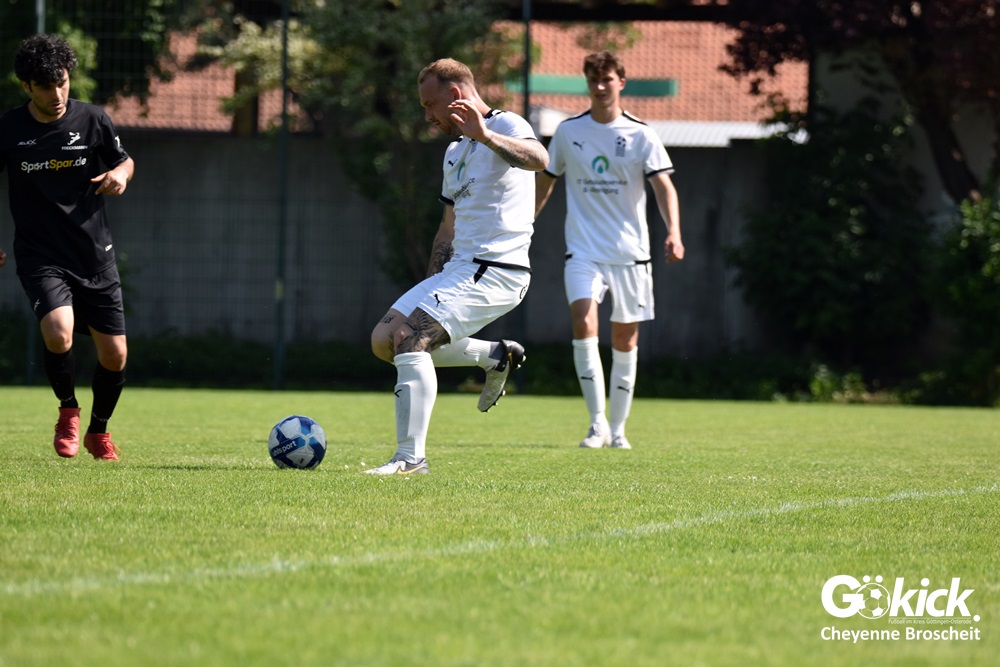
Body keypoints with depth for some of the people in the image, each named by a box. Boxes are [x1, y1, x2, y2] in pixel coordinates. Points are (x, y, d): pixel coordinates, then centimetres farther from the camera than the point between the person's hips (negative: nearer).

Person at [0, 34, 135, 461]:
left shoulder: (93, 120, -3)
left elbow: (124, 160, 14)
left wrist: (121, 174, -9)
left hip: (94, 257, 2)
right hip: (41, 257, -2)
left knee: (114, 356, 2)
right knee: (58, 334, -27)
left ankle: (98, 430, 31)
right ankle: (67, 411, 2)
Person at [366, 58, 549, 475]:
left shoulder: (506, 126, -7)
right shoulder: (455, 151, 22)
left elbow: (538, 159, -31)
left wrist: (485, 134, -44)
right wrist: (431, 290, 20)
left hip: (496, 271, -10)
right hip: (459, 269, 10)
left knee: (409, 338, -22)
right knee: (384, 340, 4)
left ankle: (411, 456, -21)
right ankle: (494, 357, 12)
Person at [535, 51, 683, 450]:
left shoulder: (640, 135, -1)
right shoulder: (568, 132, 4)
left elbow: (664, 186, -9)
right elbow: (545, 181, 17)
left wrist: (673, 233, -25)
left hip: (629, 251, 0)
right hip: (583, 250, 0)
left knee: (625, 341, 5)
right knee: (583, 324, -20)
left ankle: (617, 428, 18)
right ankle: (597, 421, -18)